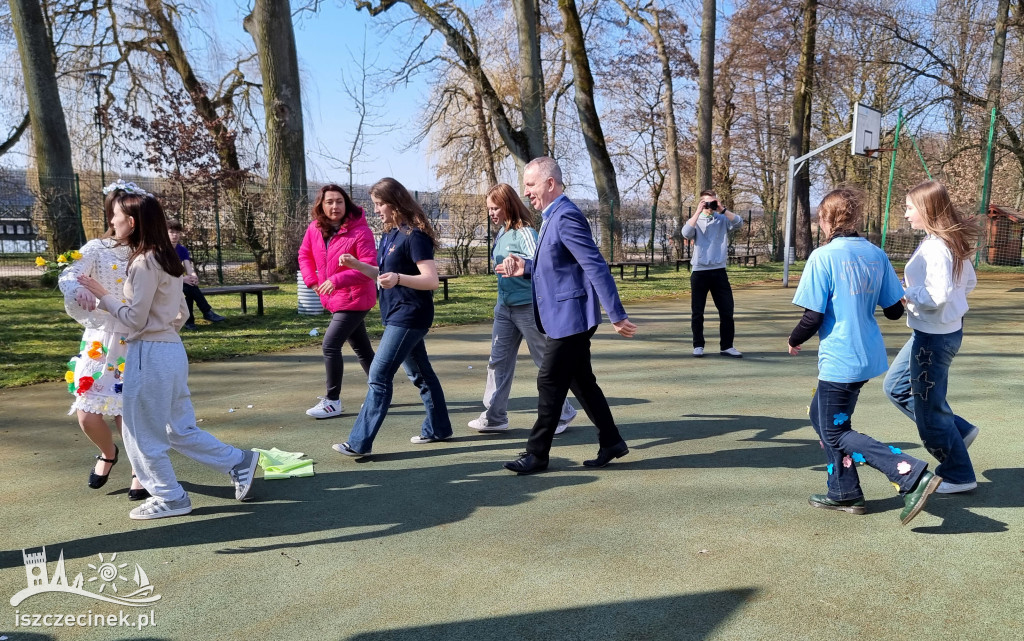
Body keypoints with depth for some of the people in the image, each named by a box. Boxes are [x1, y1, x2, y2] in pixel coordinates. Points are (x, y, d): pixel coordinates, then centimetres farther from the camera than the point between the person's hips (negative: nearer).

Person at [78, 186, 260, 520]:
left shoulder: (145, 262, -16)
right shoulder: (166, 259, 12)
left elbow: (134, 319, -15)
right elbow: (182, 313, 16)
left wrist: (102, 294, -5)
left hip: (150, 354, -9)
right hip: (171, 349, 9)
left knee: (143, 434, 6)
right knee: (180, 429, 17)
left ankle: (170, 498, 17)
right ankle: (240, 462, 18)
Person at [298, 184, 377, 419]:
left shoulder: (360, 230, -19)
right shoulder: (315, 228, 1)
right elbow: (305, 254, 16)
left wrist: (337, 280, -30)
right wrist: (312, 280, 1)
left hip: (354, 298, -7)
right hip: (334, 299, 7)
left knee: (330, 345, -12)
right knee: (361, 347, 17)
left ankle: (332, 401, 2)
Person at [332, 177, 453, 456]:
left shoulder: (415, 235, -17)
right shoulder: (390, 234, 10)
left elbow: (431, 281, -21)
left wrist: (398, 278, -37)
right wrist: (357, 265, 4)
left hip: (409, 317, -9)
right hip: (397, 315, 10)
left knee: (379, 375, -10)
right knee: (419, 373, 16)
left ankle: (359, 442, -6)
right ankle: (437, 428, 28)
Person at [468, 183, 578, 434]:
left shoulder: (524, 232, -16)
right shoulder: (501, 233, 9)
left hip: (528, 307, -8)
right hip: (504, 307, 8)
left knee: (546, 361, 4)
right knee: (498, 361, 7)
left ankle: (562, 412, 19)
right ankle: (494, 417, 14)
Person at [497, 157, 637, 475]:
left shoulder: (566, 216, -17)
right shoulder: (553, 216, 14)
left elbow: (596, 267, -23)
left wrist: (617, 316, -25)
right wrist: (525, 267, 6)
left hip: (570, 317, -10)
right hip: (566, 317, 10)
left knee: (550, 382, -3)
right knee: (581, 381, 14)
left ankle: (536, 455, 7)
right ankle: (611, 442, 24)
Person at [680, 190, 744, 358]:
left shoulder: (723, 219, 7)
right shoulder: (696, 220, 5)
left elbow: (739, 222, -10)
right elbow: (686, 233, -15)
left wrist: (723, 209, -15)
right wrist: (698, 212, -15)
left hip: (719, 271, 1)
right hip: (699, 272, -1)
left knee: (727, 311, 3)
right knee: (697, 312, 4)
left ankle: (727, 346, 12)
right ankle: (698, 346, 15)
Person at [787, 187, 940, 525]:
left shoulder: (823, 257, -14)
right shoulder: (876, 255, 5)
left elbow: (814, 316, -16)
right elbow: (894, 309, 8)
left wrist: (794, 341, 2)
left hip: (839, 360, -8)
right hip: (869, 356, 8)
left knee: (836, 432, 4)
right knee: (821, 415, 22)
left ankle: (913, 476, -9)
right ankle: (843, 492, 26)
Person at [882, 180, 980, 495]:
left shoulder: (935, 248, -23)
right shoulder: (953, 243, 6)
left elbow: (937, 296, -29)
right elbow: (970, 281, 16)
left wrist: (904, 293, -15)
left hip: (935, 337, -10)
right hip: (936, 331, 10)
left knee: (929, 409, 5)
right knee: (896, 386, 22)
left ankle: (958, 475, 21)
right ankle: (958, 431, 27)